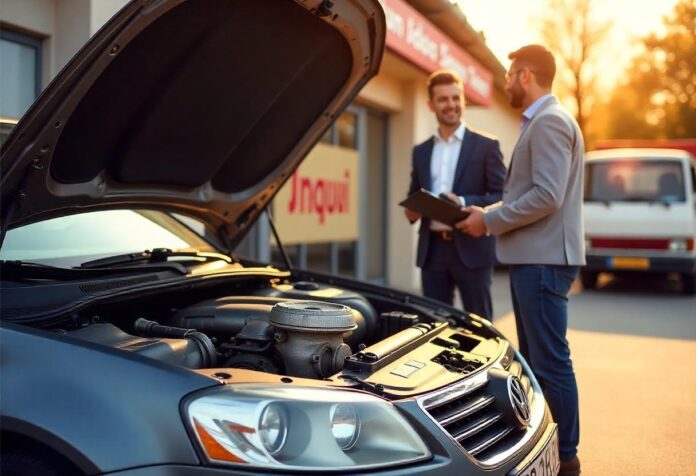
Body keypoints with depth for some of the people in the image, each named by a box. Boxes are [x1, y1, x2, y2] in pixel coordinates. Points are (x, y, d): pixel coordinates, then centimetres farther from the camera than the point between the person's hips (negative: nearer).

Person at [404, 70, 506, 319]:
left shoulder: (486, 146, 1)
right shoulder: (421, 151, 15)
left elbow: (502, 197, -3)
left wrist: (463, 203, -18)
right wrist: (412, 210, -3)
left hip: (471, 249, -4)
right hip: (432, 249, 4)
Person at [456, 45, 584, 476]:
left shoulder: (550, 121, -12)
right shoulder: (541, 122, 21)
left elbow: (547, 196, -22)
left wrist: (490, 221, -14)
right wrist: (488, 213, 12)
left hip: (544, 259, -11)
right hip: (533, 258, 11)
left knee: (551, 362, -5)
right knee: (534, 359, 16)